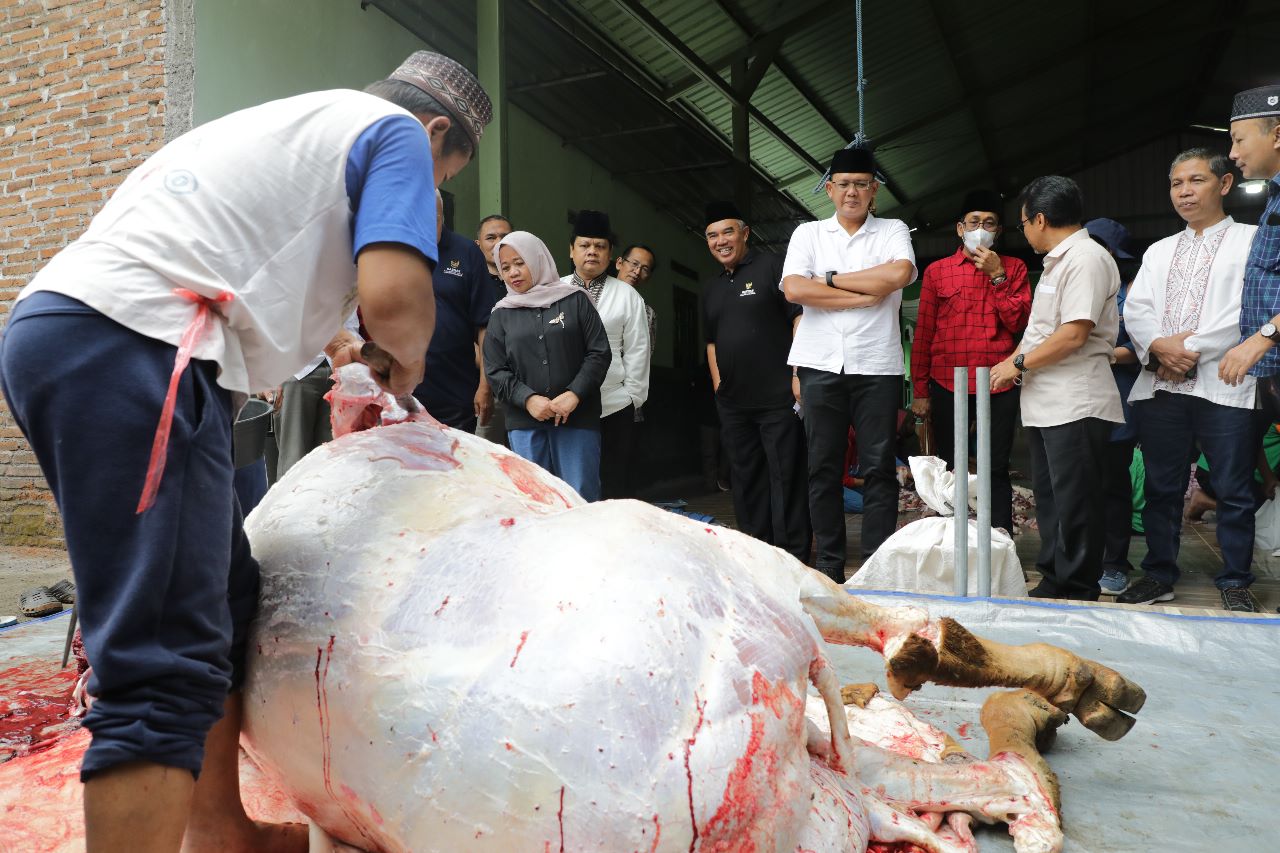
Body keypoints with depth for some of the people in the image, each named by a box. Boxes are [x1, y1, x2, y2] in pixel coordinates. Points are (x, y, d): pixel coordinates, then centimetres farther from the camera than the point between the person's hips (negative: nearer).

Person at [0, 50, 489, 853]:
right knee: (166, 662, -11)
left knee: (224, 602, 15)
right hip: (131, 343, -10)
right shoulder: (398, 132, 5)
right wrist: (408, 357, 8)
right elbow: (393, 291, -12)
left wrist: (322, 342, 39)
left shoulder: (299, 121, 31)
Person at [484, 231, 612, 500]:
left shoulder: (575, 300, 8)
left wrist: (575, 394, -11)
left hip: (578, 417, -1)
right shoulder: (501, 314, 13)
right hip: (525, 423, 2)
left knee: (582, 498, -3)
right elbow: (495, 371, 7)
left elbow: (599, 352, 3)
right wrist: (528, 399, -10)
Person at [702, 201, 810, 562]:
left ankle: (793, 557, 1)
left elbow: (799, 317, -7)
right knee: (745, 478, 10)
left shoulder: (770, 266, -1)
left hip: (778, 397, -6)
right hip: (733, 403, 7)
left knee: (785, 476, -5)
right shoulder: (710, 288, 18)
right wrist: (717, 385, 13)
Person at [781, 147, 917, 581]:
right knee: (823, 466, 3)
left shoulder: (893, 231, 10)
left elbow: (899, 273, -12)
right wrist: (865, 296, -6)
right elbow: (794, 288, -6)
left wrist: (831, 278, -6)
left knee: (878, 466, 0)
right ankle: (828, 563, 12)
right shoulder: (808, 234, 12)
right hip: (820, 365, 1)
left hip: (876, 366, -1)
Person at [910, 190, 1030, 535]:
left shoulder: (1013, 268, 11)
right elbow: (923, 334, 8)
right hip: (947, 386, 0)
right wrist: (920, 391, 4)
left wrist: (997, 276, -6)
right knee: (950, 471, 4)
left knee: (996, 471, 2)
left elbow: (1018, 322, 0)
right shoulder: (936, 271, 10)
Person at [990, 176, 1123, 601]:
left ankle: (1078, 595, 6)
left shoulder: (1086, 258, -12)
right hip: (1046, 403, 10)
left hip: (1075, 404, -10)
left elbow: (1074, 334, -21)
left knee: (1075, 506, -3)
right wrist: (1013, 364, 8)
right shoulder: (1058, 261, 20)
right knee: (1049, 501, 15)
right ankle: (1053, 585, 24)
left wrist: (1018, 363, -12)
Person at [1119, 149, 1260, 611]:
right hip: (1160, 386, 4)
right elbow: (1135, 308, 9)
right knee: (1161, 488, 9)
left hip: (1224, 385, -4)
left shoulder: (1252, 240, 5)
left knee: (1234, 491, 1)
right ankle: (1159, 575, 18)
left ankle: (1235, 581, 13)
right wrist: (1159, 346, -10)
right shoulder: (1159, 251, 20)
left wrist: (1194, 348, -13)